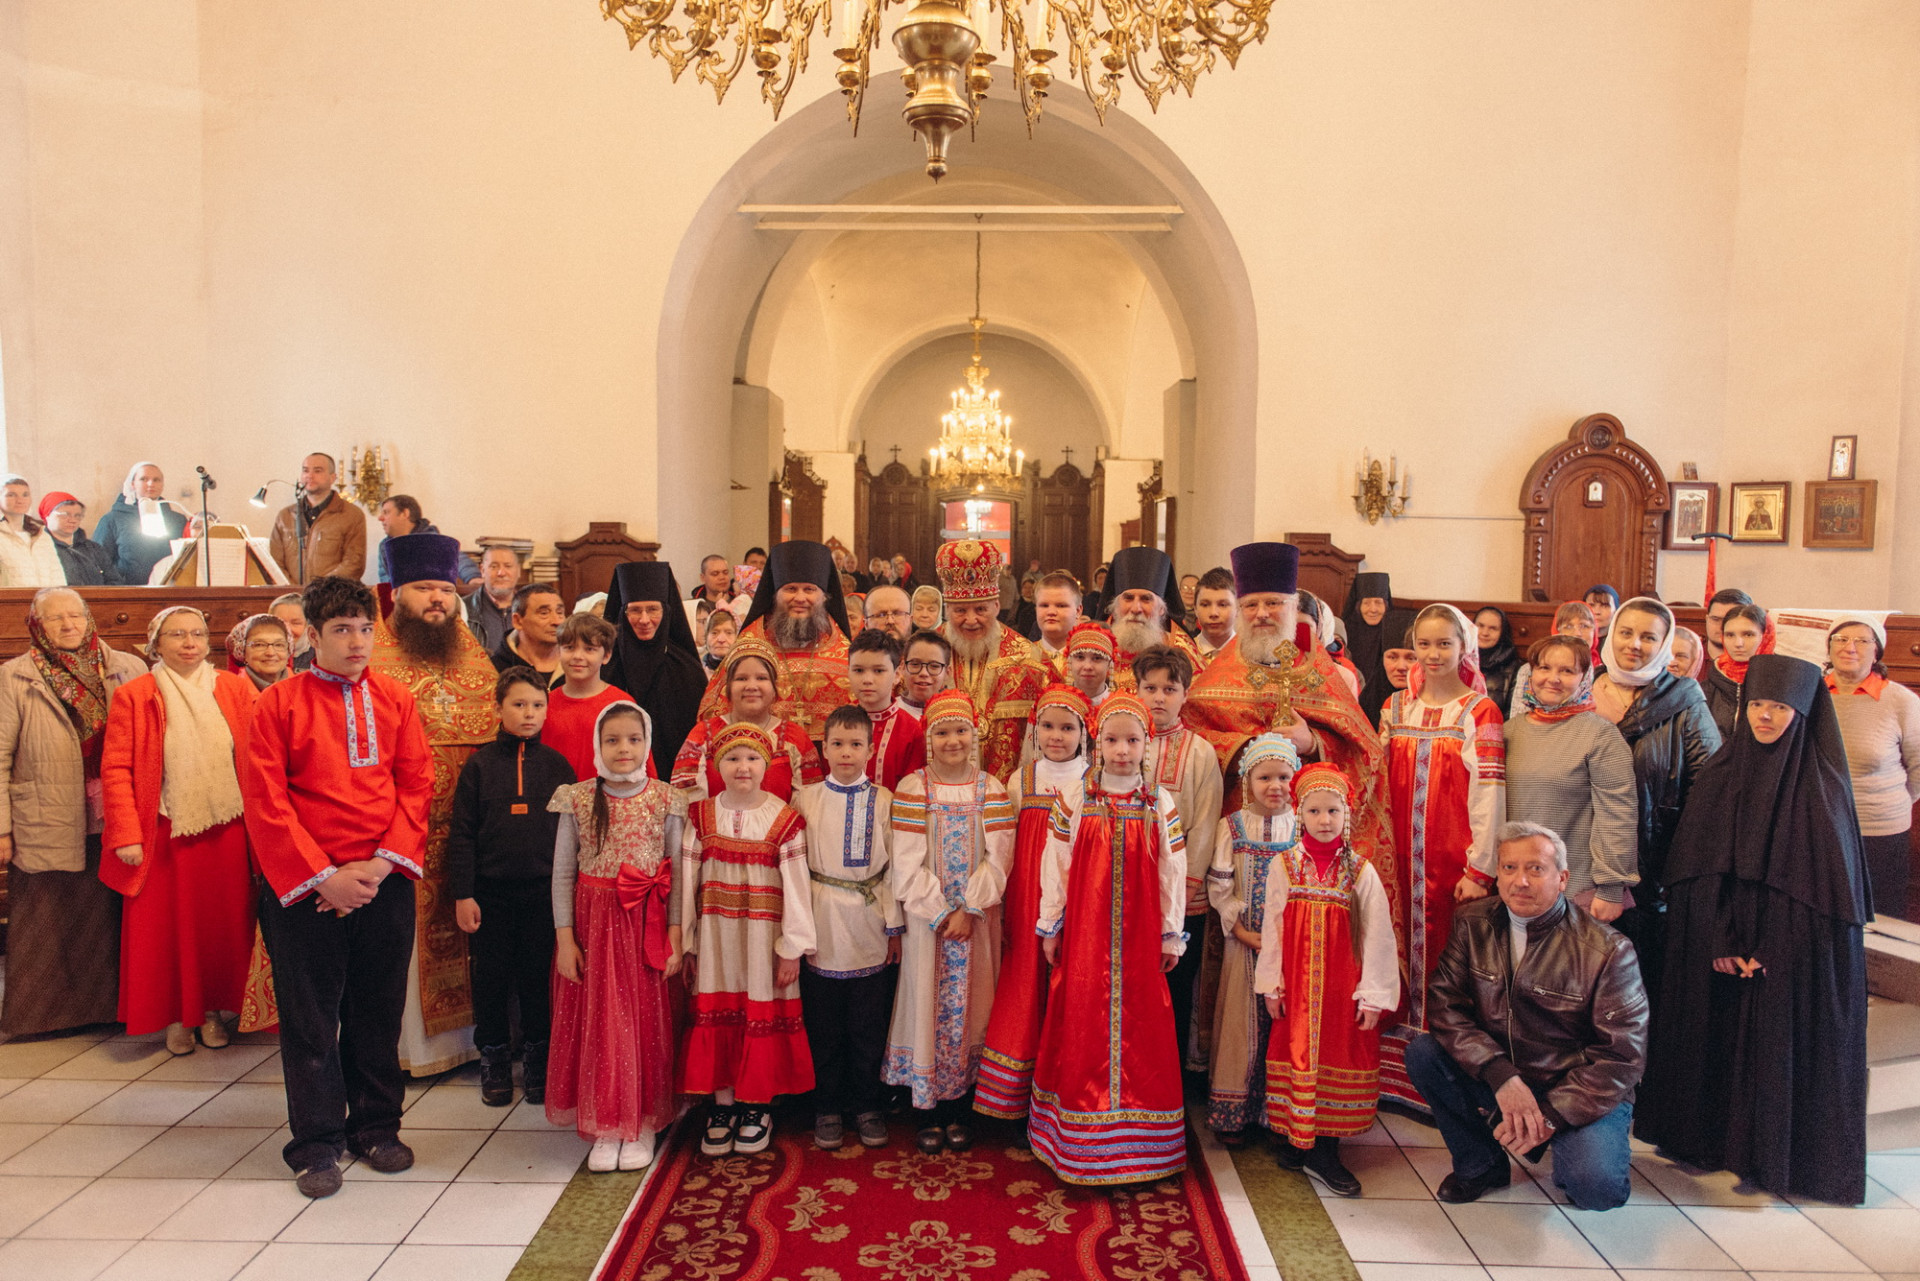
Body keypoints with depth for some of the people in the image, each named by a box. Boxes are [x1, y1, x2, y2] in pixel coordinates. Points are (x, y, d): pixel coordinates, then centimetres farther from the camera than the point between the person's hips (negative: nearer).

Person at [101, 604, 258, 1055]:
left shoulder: (235, 689, 2)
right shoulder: (132, 697, -1)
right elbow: (115, 769, -4)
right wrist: (127, 835, -10)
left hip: (226, 832, 1)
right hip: (165, 835, -1)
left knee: (223, 924, 9)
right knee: (166, 929, 7)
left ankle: (213, 1010, 26)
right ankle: (176, 1017, 24)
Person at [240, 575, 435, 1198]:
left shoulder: (395, 699, 5)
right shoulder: (277, 704, -2)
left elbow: (417, 785, 2)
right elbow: (265, 803, -7)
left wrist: (382, 864, -10)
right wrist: (324, 877, -12)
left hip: (385, 883, 2)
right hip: (305, 889, -2)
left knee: (378, 1012, 12)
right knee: (310, 1019, 6)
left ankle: (376, 1127, 28)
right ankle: (316, 1145, 20)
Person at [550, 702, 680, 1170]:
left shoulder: (665, 801, -2)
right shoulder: (578, 800, -1)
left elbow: (676, 873, -1)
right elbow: (562, 873, 1)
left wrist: (674, 937, -6)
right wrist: (564, 938, -3)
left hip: (647, 925, 0)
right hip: (593, 924, 1)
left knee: (646, 1023, 5)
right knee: (597, 1022, 5)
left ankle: (642, 1124, 19)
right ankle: (604, 1127, 19)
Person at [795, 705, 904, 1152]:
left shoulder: (884, 801, 3)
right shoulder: (805, 799, 2)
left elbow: (894, 867, 4)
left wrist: (895, 927, 1)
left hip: (871, 931, 0)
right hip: (821, 932, 0)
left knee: (869, 1026, 7)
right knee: (823, 1027, 7)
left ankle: (865, 1106, 23)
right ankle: (828, 1108, 22)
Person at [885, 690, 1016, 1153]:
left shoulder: (991, 790, 1)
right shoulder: (912, 790, -4)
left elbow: (997, 859, -5)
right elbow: (908, 865, -8)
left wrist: (968, 910, -13)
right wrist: (942, 914, -12)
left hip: (978, 917, 1)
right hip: (927, 917, -1)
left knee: (970, 1006, 6)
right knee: (927, 1004, 3)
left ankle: (959, 1110, 19)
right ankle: (926, 1112, 16)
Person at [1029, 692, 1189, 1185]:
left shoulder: (1160, 803, 0)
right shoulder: (1073, 799, -2)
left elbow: (1172, 872, 3)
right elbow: (1054, 864, 1)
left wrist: (1172, 935, 4)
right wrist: (1050, 927, 2)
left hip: (1140, 936, 1)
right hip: (1084, 933, -1)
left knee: (1140, 1028, 6)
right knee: (1083, 1027, 5)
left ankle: (1137, 1141, 21)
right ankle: (1080, 1146, 20)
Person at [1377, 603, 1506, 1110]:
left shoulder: (1480, 713, -2)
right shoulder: (1396, 707, 10)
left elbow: (1488, 793, -8)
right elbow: (1380, 786, 11)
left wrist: (1479, 870, -13)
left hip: (1453, 863, -4)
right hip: (1400, 860, 4)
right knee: (1403, 957, 7)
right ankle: (1395, 1076, 17)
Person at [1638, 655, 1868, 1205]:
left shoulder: (1823, 783, -6)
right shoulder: (1720, 774, 2)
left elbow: (1827, 876, -8)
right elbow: (1700, 866, 0)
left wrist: (1770, 950, -12)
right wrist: (1722, 942, -9)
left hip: (1796, 952, -3)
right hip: (1715, 947, 3)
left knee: (1781, 1045, 1)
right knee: (1714, 1033, 8)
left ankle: (1774, 1155, 16)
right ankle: (1711, 1137, 22)